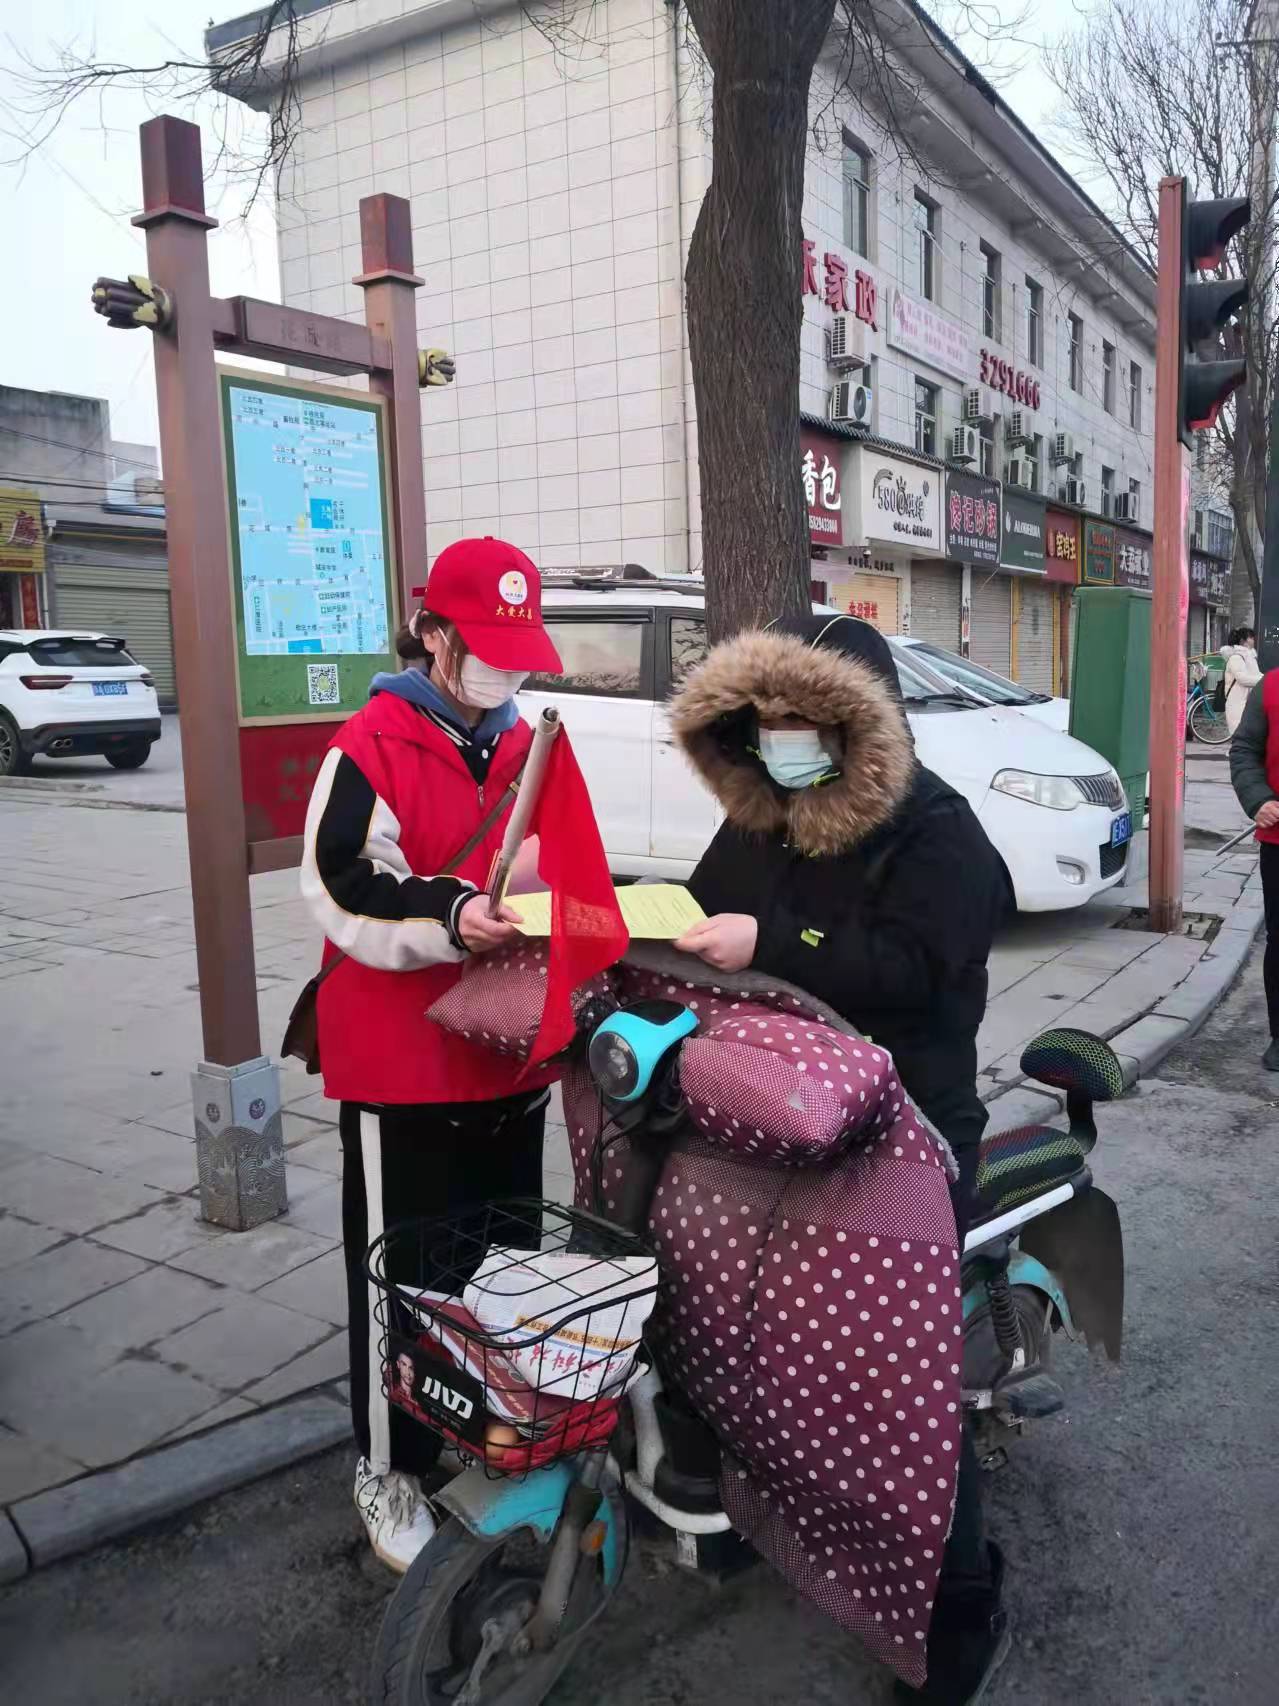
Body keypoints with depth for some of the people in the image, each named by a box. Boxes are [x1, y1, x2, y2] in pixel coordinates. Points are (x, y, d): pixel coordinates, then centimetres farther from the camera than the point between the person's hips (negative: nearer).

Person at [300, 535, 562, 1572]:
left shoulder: (527, 747, 9)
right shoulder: (372, 747, -11)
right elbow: (343, 893, -17)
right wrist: (449, 915, -31)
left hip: (507, 1056, 6)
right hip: (403, 1062, -6)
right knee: (403, 1272, 7)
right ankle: (390, 1469, 27)